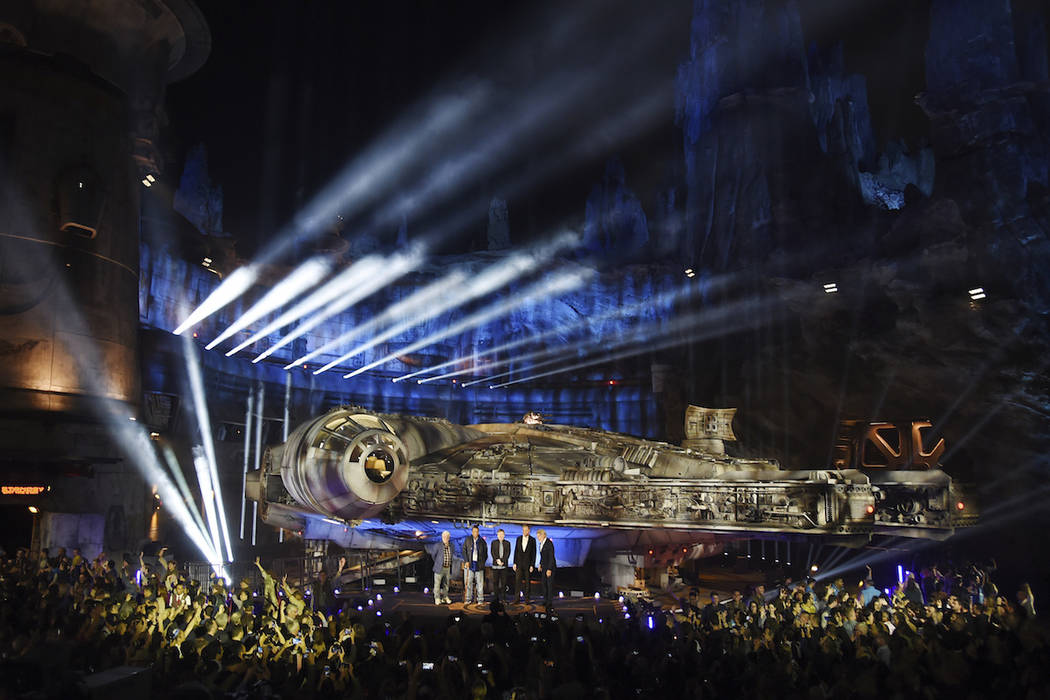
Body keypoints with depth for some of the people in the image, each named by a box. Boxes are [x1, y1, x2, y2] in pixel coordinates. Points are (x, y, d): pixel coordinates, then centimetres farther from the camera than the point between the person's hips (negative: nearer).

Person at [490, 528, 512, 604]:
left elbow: (508, 553, 1)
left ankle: (502, 598, 1)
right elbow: (493, 553, 2)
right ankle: (496, 598, 5)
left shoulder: (507, 543, 9)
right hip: (495, 565, 0)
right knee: (495, 582, 0)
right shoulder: (494, 542, 10)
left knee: (503, 582, -2)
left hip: (504, 565, 0)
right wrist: (497, 560, -12)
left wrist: (502, 561, -11)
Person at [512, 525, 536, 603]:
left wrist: (532, 565, -8)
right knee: (517, 581, -3)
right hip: (519, 564, 2)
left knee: (527, 581, 3)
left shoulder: (532, 540, -2)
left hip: (528, 564, -2)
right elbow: (516, 551, 8)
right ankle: (517, 598, 0)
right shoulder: (518, 539, 7)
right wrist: (514, 563, 2)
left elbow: (534, 553, -3)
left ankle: (526, 598, 10)